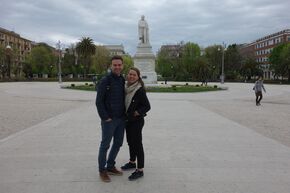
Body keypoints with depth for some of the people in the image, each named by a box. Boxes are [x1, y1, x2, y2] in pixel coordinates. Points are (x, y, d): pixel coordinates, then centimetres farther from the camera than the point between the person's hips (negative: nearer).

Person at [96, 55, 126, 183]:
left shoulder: (123, 81, 8)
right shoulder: (105, 81, -11)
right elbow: (99, 101, -13)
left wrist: (125, 114, 5)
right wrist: (105, 117, -14)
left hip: (121, 119, 7)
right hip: (109, 120, -6)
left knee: (118, 143, 14)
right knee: (105, 145, 4)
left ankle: (110, 166, 31)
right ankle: (102, 170, 19)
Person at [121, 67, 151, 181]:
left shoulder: (140, 90, -17)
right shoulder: (126, 87, 4)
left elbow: (147, 106, -15)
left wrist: (136, 113, -16)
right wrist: (126, 114, 5)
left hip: (137, 121, -8)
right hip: (128, 120, 8)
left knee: (137, 144, -2)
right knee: (130, 142, 20)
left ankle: (140, 170, 9)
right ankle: (132, 162, 40)